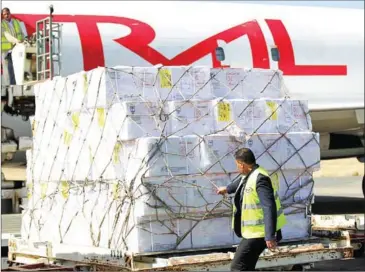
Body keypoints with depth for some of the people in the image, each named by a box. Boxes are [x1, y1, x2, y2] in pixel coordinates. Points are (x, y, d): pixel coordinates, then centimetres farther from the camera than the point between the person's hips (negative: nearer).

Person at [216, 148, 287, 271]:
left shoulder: (260, 179, -23)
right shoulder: (250, 176, 11)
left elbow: (269, 208, -30)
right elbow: (241, 182, 37)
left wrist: (270, 236, -35)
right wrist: (227, 189, 57)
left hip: (259, 233, -11)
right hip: (253, 231, 11)